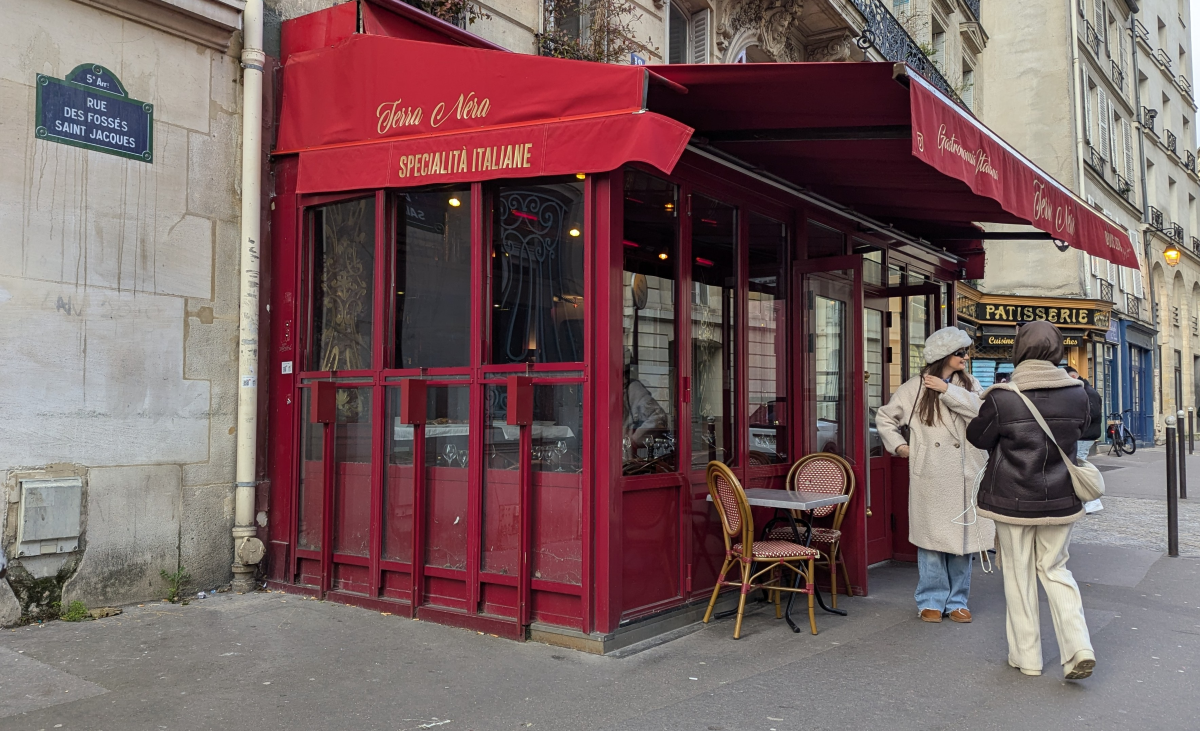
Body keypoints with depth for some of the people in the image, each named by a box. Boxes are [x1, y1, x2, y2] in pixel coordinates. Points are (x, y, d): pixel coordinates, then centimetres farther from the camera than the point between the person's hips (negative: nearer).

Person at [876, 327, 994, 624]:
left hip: (964, 475, 3)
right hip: (930, 475, -2)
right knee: (932, 537, 1)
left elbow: (979, 409, -11)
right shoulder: (915, 387, 3)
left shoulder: (968, 384, 10)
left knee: (962, 538, 8)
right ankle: (931, 601, 14)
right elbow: (885, 418, 12)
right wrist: (898, 446, 3)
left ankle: (956, 601, 21)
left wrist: (947, 389, -12)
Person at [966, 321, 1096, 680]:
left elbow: (978, 437, -4)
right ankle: (1079, 649, 6)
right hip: (1060, 501, 3)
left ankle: (1027, 657, 19)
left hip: (1013, 501, -3)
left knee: (1019, 575, 10)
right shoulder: (1076, 393, -5)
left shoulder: (1002, 398, -18)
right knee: (1055, 569, 18)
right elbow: (1083, 426, 13)